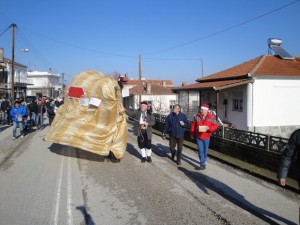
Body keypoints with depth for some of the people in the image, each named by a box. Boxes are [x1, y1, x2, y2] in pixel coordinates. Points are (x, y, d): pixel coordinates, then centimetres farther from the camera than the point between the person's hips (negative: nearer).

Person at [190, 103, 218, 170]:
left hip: (206, 137, 0)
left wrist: (208, 128, -26)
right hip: (198, 137, 0)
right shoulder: (197, 116, -2)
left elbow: (215, 126, -8)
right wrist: (192, 134, 9)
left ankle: (203, 161, 34)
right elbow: (193, 125, 7)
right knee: (200, 150, -5)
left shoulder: (211, 117, -7)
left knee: (205, 151, 13)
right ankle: (203, 164, -1)